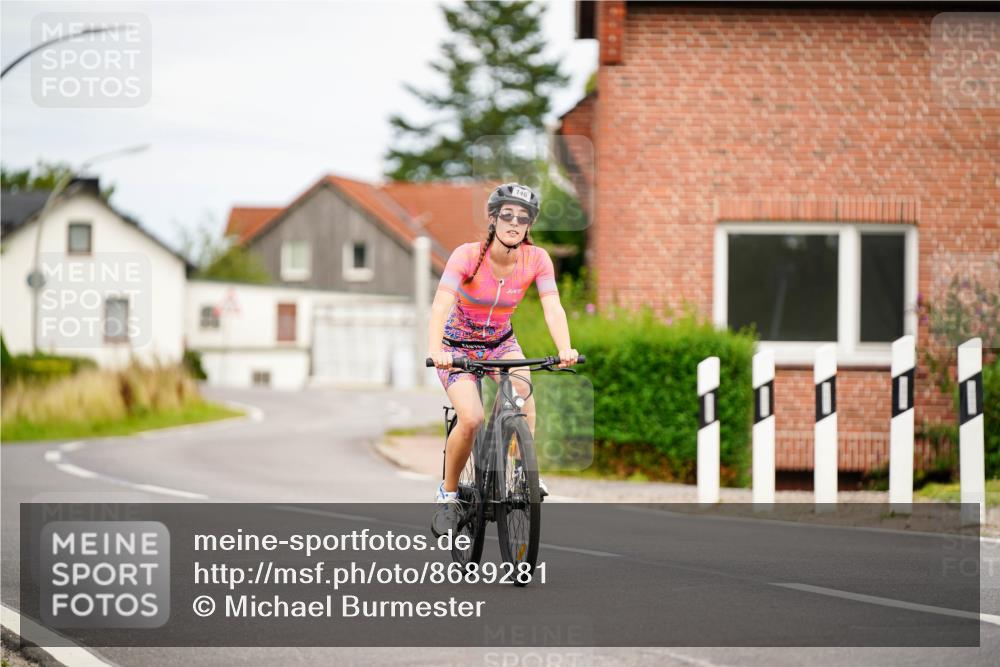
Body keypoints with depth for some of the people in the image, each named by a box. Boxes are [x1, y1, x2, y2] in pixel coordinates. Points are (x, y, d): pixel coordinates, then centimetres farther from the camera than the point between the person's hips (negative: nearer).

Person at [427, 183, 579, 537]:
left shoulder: (536, 259, -15)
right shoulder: (468, 255, -25)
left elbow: (552, 306, -26)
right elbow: (441, 305, -36)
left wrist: (565, 349, -45)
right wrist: (435, 350, -54)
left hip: (501, 342, 3)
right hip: (458, 344, -3)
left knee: (523, 388, -31)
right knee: (472, 419, -24)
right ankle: (448, 493, -2)